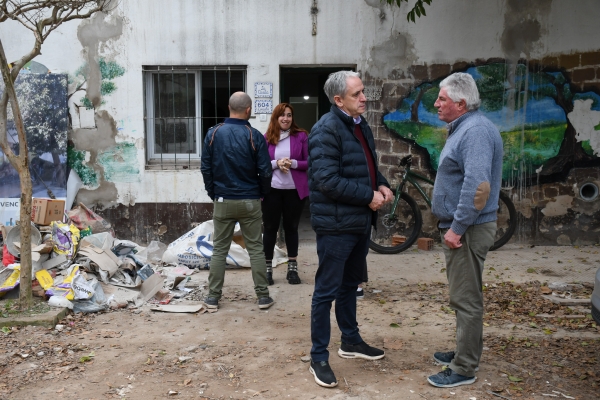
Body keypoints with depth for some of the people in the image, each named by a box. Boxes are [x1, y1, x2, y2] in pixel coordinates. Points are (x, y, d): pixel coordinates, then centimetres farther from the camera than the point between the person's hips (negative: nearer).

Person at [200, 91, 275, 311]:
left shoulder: (213, 133, -3)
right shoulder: (255, 136, -9)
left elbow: (205, 168, -1)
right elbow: (265, 171, -9)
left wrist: (213, 193, 12)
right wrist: (262, 193, 9)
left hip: (222, 201, 2)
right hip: (250, 201, -1)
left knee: (219, 250, 10)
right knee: (256, 249, 7)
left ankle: (213, 296, 14)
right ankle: (263, 296, 12)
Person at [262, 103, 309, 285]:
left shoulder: (301, 136, 1)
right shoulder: (266, 138, 1)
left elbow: (309, 162, 1)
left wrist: (293, 163, -16)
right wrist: (276, 163, -15)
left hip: (295, 190, 0)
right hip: (272, 190, 0)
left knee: (291, 227, 11)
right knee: (270, 228, 7)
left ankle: (293, 268, 21)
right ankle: (267, 268, 18)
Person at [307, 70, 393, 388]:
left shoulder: (360, 125, 12)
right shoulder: (326, 130, -18)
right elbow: (326, 180, -26)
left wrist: (381, 185, 2)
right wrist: (368, 196, -20)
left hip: (360, 222, 9)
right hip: (335, 225, -9)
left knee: (350, 285, 22)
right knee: (327, 291, 1)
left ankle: (351, 341, 39)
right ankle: (319, 357, 14)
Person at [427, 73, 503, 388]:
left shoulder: (476, 131, -18)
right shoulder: (462, 128, 15)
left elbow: (477, 185, -28)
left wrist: (457, 228, -24)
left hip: (467, 230, -10)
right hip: (458, 227, 10)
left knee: (466, 299, -2)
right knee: (462, 297, 19)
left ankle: (464, 369, 9)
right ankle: (464, 352, 32)